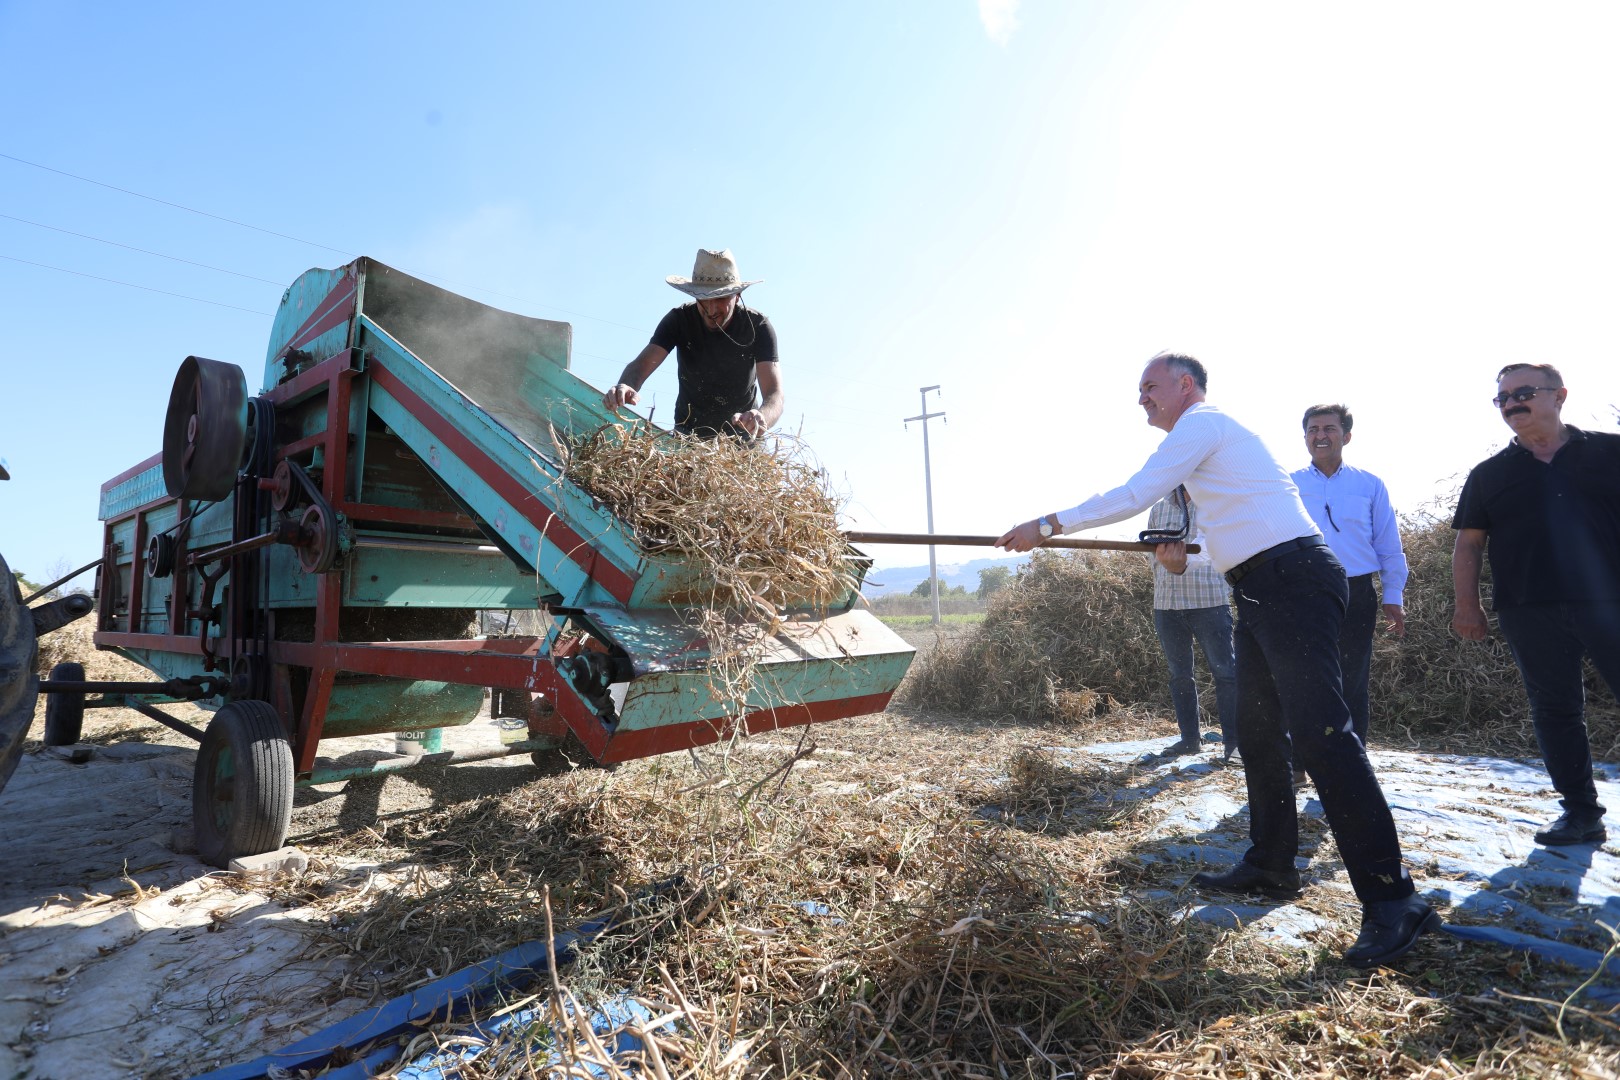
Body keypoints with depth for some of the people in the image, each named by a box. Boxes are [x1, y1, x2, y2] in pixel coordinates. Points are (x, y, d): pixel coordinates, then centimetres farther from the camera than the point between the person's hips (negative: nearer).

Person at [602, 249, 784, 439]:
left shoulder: (758, 327, -19)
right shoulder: (678, 320, -15)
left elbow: (775, 395, -29)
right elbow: (642, 363, -24)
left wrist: (760, 419, -53)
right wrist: (625, 387, -49)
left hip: (741, 433, -1)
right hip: (689, 429, 1)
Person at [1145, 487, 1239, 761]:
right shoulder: (1158, 508, 10)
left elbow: (1206, 543, -24)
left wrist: (1184, 562, -44)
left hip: (1210, 602, -4)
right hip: (1166, 605, 5)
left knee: (1224, 671, -3)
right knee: (1179, 675, 10)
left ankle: (1232, 740, 6)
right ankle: (1189, 739, 19)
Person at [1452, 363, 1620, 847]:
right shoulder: (1489, 474, 10)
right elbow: (1469, 542, 9)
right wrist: (1467, 604, 1)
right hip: (1531, 613, 1)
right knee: (1555, 711, 7)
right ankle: (1581, 813, 18)